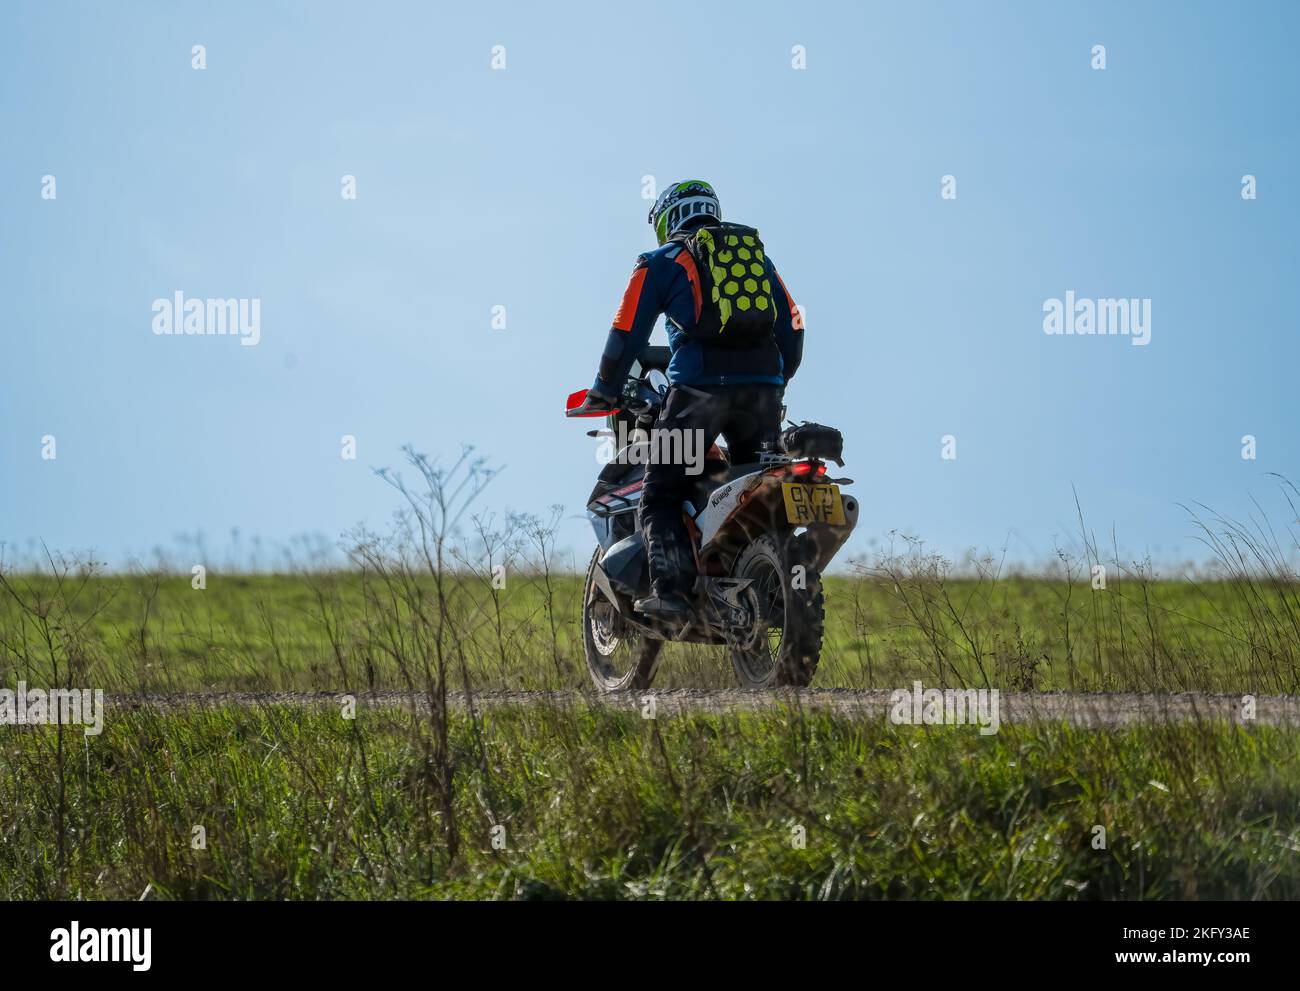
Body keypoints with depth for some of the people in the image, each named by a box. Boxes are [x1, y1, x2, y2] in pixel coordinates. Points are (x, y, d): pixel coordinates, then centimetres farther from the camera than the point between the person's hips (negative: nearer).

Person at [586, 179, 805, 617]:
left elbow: (628, 332, 8)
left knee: (661, 498, 0)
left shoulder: (661, 261, 12)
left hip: (699, 386, -4)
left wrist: (604, 393, 19)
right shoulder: (758, 254, 24)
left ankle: (671, 588, -19)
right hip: (763, 390, 4)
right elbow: (792, 327, 21)